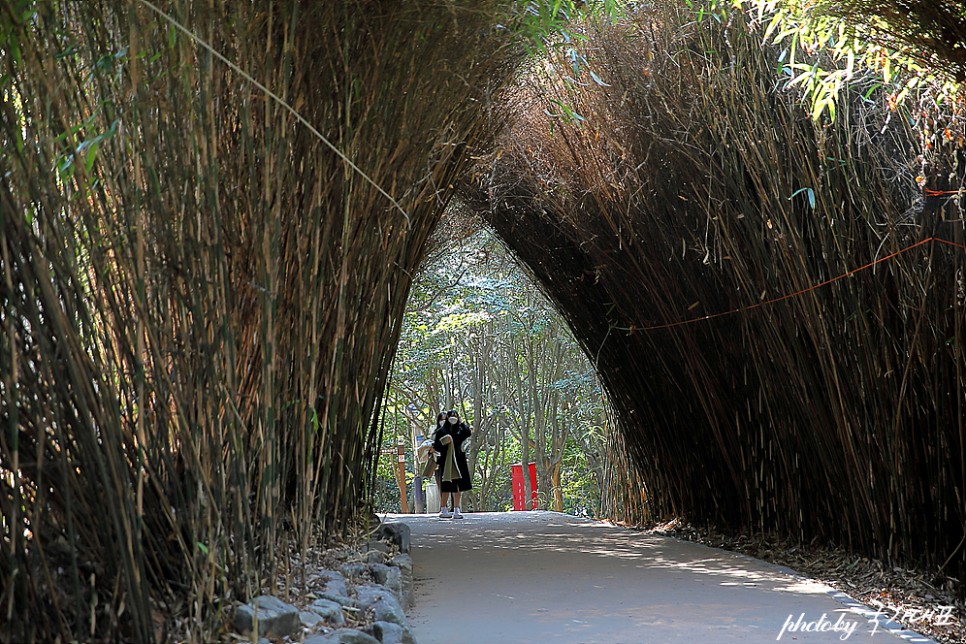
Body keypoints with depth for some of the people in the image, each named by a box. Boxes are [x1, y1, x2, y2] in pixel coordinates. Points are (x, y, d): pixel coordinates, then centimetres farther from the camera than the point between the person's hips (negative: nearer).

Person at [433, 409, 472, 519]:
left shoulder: (460, 430, 12)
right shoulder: (441, 431, 4)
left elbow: (468, 433, -10)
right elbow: (435, 446, 1)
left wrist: (461, 422, -1)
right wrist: (443, 442, -16)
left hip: (459, 461, 3)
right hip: (446, 462, -3)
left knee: (458, 487, 2)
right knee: (446, 487, -9)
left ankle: (457, 510, 8)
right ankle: (443, 510, -6)